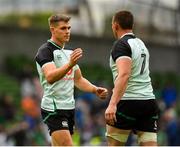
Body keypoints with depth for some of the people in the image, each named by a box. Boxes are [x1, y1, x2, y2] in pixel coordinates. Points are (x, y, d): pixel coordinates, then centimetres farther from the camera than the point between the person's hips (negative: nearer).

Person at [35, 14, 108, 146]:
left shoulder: (69, 52, 17)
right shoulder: (46, 50, -10)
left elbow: (78, 79, 23)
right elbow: (50, 78, -27)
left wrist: (95, 90, 5)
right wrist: (69, 64, -42)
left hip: (69, 107, 8)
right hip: (54, 108, -8)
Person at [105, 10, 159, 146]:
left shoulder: (121, 44, -8)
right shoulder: (141, 44, 19)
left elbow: (124, 74, -22)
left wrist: (112, 104, -31)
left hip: (128, 102, -7)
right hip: (149, 101, 7)